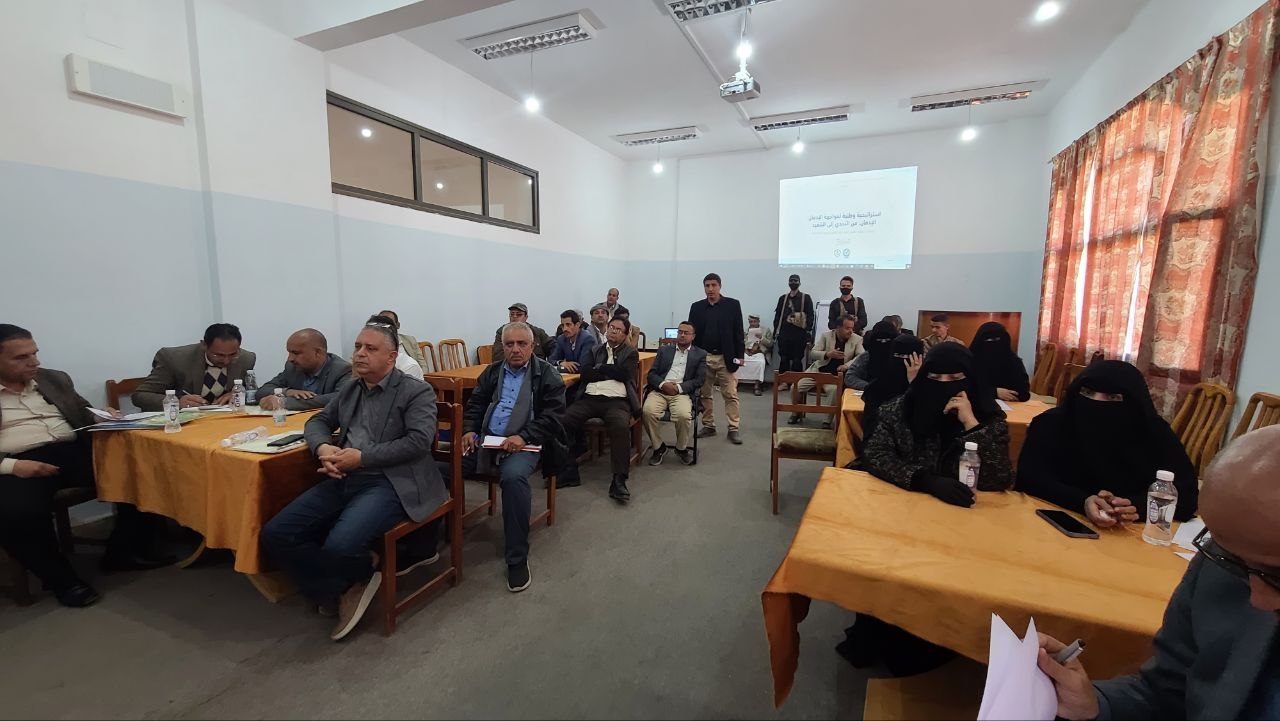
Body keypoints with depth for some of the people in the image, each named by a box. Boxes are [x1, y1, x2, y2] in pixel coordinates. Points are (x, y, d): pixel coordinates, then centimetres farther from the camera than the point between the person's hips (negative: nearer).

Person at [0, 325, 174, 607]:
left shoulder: (55, 379, 18)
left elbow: (84, 414, 23)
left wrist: (102, 417, 0)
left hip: (74, 451, 4)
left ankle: (123, 551, -4)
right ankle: (62, 578, -9)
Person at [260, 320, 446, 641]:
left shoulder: (417, 391, -4)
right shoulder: (350, 389, 18)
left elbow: (418, 441, -14)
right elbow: (318, 421, 23)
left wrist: (362, 457, -18)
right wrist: (323, 447, -1)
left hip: (389, 483, -7)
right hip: (343, 480, 7)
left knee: (339, 546, -28)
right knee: (275, 535, -6)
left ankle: (363, 572, 9)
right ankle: (341, 590, 8)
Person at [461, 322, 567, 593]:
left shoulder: (547, 375, 3)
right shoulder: (492, 372, 19)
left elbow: (552, 417, -6)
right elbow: (474, 405, 18)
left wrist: (523, 437, -20)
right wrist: (469, 430, -2)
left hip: (523, 444, -5)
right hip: (485, 440, 5)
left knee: (513, 476, -35)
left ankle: (517, 559, -22)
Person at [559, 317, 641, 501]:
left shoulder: (630, 353, 18)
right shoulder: (595, 350, 25)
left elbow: (625, 374, -3)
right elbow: (585, 374, 8)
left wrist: (600, 368, 6)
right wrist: (612, 372, 1)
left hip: (616, 401, -3)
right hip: (590, 398, 3)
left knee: (621, 426, -35)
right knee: (563, 419, -24)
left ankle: (619, 480, -27)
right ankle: (568, 471, -14)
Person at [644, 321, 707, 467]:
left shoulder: (700, 354, 15)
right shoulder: (664, 350, 20)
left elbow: (700, 379, 3)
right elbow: (652, 373, 11)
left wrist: (679, 388, -11)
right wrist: (663, 384, -10)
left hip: (682, 393, -1)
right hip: (659, 390, 2)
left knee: (683, 415, -33)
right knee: (648, 411, -30)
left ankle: (681, 448, -2)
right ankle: (658, 447, -5)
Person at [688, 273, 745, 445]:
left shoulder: (732, 305, 0)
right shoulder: (696, 307, 6)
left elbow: (738, 332, -1)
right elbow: (692, 332, 7)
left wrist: (739, 355, -6)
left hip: (726, 358, -2)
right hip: (703, 357, 3)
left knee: (731, 394, 0)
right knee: (704, 394, 9)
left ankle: (733, 429, 8)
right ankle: (708, 426, 21)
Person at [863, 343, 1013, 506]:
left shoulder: (989, 416, -4)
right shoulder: (899, 409, -5)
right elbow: (874, 455, -12)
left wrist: (970, 422, -18)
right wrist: (928, 481, -22)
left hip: (963, 507, 1)